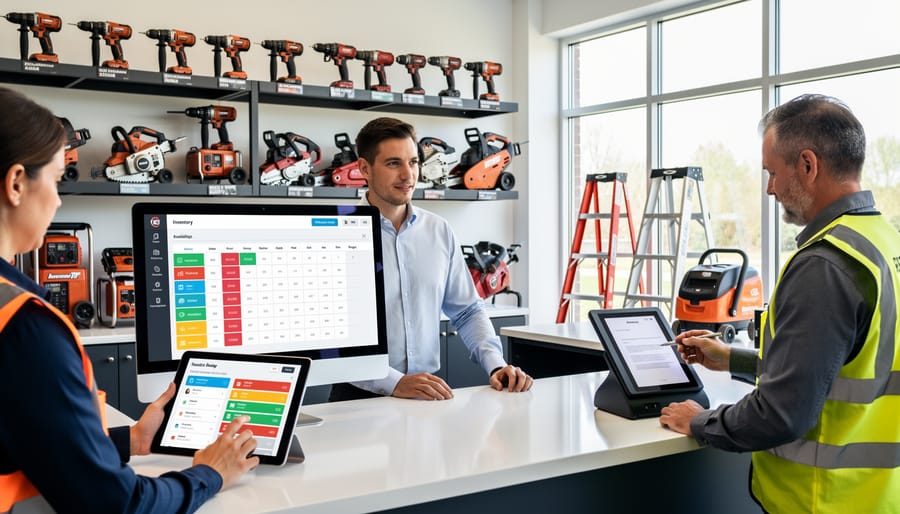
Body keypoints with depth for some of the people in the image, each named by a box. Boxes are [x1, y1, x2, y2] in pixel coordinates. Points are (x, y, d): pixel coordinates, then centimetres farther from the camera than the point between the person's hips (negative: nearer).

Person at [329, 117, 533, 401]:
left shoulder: (439, 231, 10)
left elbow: (468, 311, 16)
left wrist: (496, 365, 1)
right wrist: (395, 382, -24)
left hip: (430, 394, 3)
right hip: (362, 396, -3)